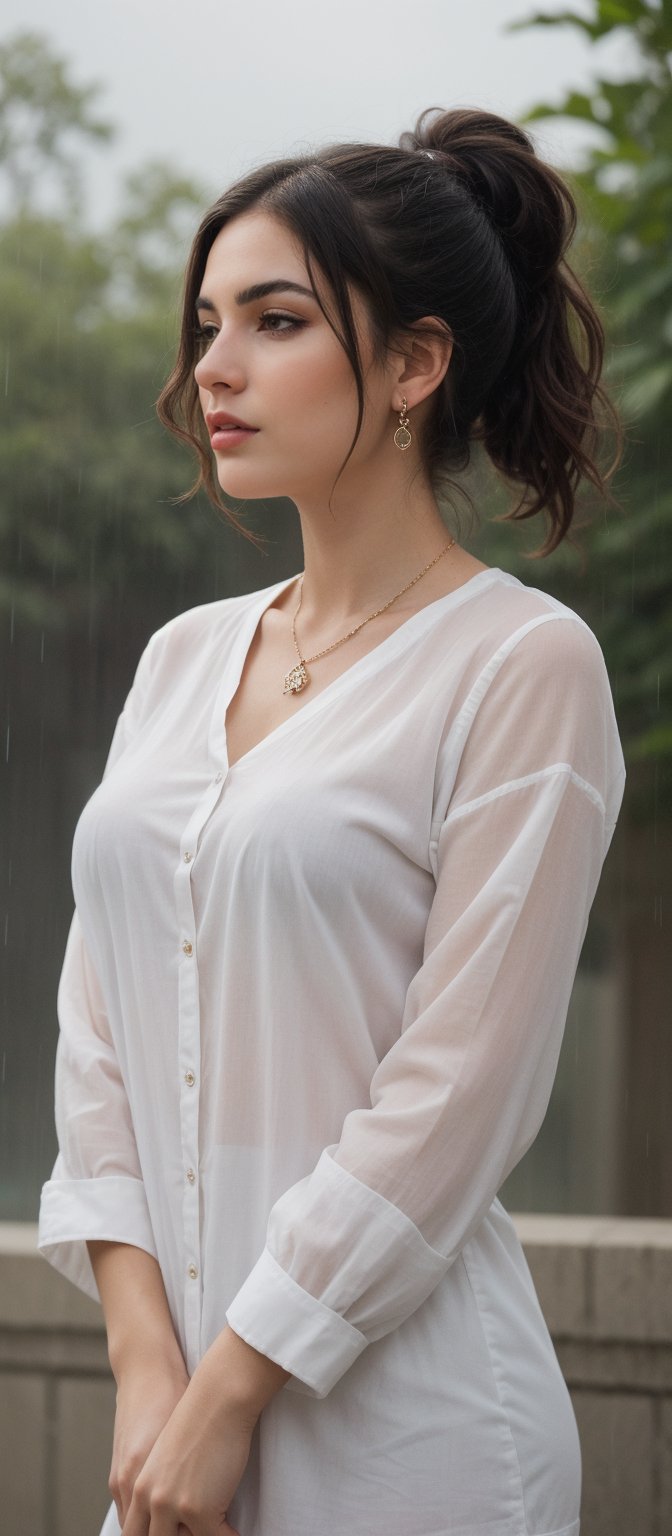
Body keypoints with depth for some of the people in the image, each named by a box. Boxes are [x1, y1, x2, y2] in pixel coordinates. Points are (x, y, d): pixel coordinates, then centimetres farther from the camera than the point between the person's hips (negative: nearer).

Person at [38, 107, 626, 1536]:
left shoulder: (524, 666, -8)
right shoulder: (183, 657, 11)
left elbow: (457, 1090, -13)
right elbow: (100, 1019, 7)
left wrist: (234, 1390, -13)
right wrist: (147, 1358, -4)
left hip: (400, 1413, -5)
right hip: (186, 1383, 6)